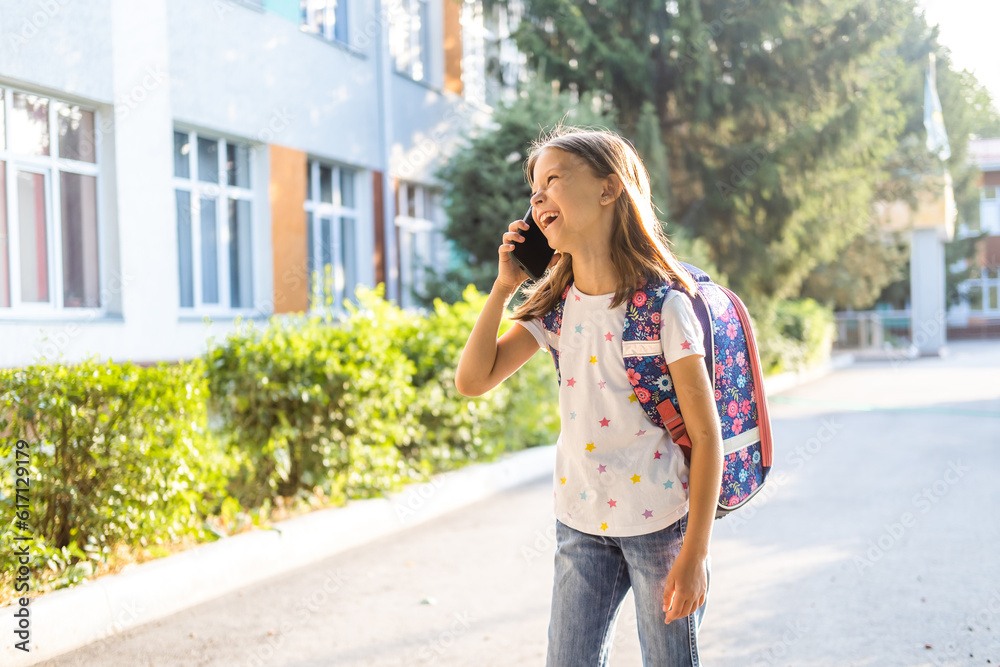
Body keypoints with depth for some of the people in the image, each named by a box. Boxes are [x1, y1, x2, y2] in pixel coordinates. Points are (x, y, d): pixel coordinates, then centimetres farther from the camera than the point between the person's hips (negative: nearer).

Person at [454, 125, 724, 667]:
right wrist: (504, 286, -6)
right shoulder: (555, 303, 2)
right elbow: (472, 381, -1)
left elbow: (705, 433, -13)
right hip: (581, 522, 5)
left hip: (661, 522, -5)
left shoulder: (663, 304, -15)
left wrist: (695, 553, -15)